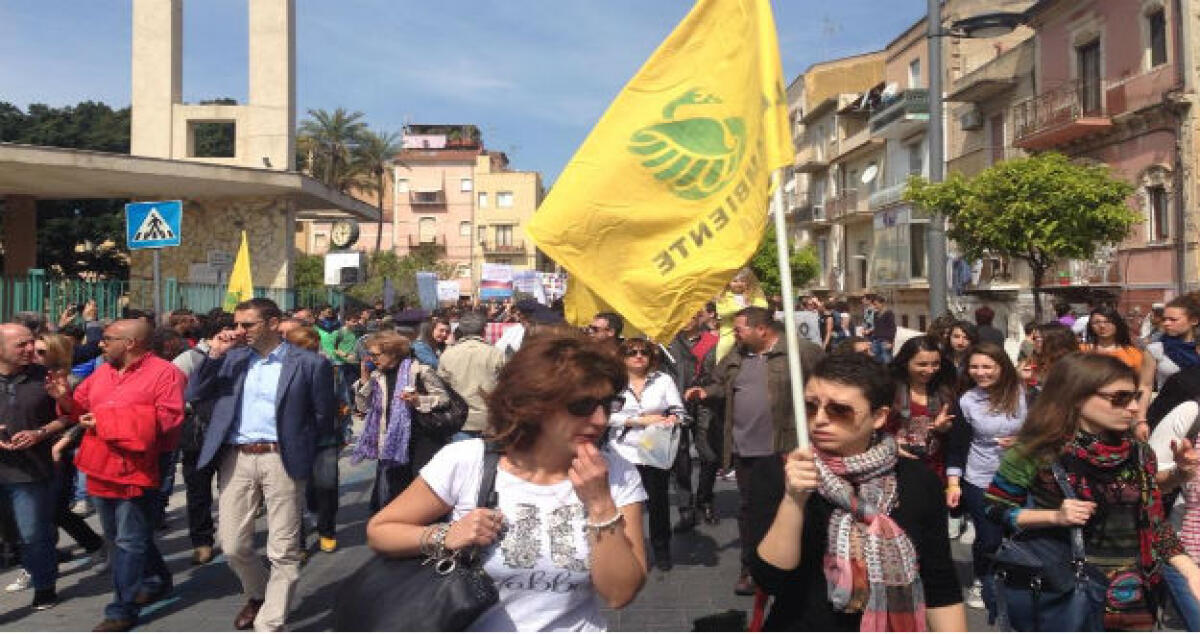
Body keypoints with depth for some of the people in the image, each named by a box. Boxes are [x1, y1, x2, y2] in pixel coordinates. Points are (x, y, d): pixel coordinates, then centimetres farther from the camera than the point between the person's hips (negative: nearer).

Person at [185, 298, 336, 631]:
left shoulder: (309, 363, -3)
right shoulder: (233, 358, 10)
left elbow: (323, 418, 1)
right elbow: (193, 395, 4)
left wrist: (295, 444, 2)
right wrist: (215, 354, -4)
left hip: (281, 460, -4)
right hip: (235, 458, 4)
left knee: (282, 551, 1)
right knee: (233, 546, 10)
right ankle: (258, 594, 38)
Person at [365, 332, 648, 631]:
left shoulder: (618, 474, -5)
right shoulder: (465, 462, -8)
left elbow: (620, 593, -8)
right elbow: (378, 531, 1)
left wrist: (600, 504, -18)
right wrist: (445, 537, -15)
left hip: (574, 626, 0)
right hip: (473, 625, 0)